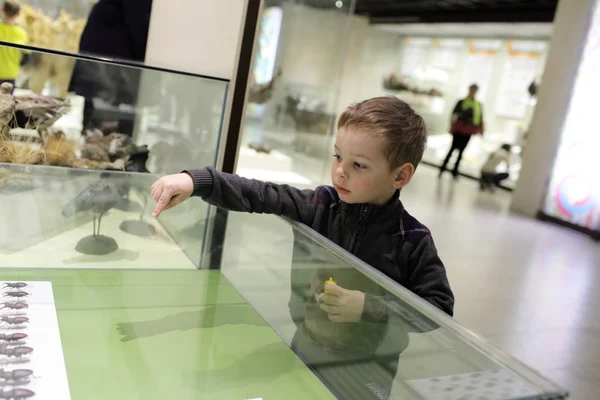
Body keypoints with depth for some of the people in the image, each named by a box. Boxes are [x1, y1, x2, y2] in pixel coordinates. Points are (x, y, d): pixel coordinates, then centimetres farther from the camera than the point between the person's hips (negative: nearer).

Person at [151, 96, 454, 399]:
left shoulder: (413, 240, -18)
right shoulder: (322, 206, -10)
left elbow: (440, 308, -15)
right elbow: (258, 195, -14)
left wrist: (368, 307, -24)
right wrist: (196, 180, -27)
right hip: (307, 347, 3)